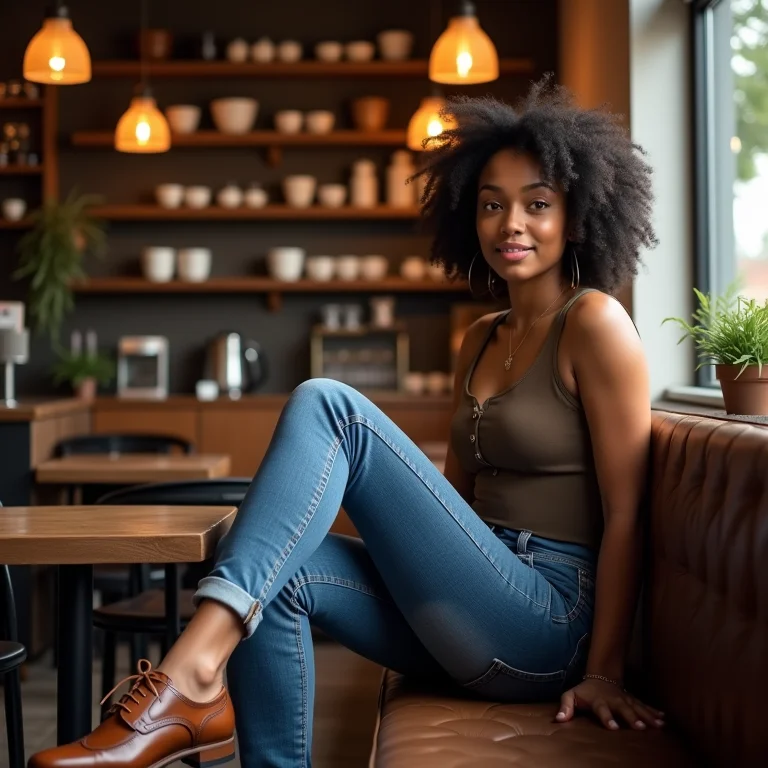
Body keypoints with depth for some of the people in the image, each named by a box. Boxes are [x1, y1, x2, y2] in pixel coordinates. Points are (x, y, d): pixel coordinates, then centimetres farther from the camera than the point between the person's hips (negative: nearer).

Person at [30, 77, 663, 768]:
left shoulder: (594, 323, -6)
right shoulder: (481, 341, 17)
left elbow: (624, 513, -10)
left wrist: (603, 671, -13)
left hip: (549, 626, -7)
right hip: (471, 620, 7)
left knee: (326, 404, -19)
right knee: (279, 572, -18)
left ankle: (190, 676, -30)